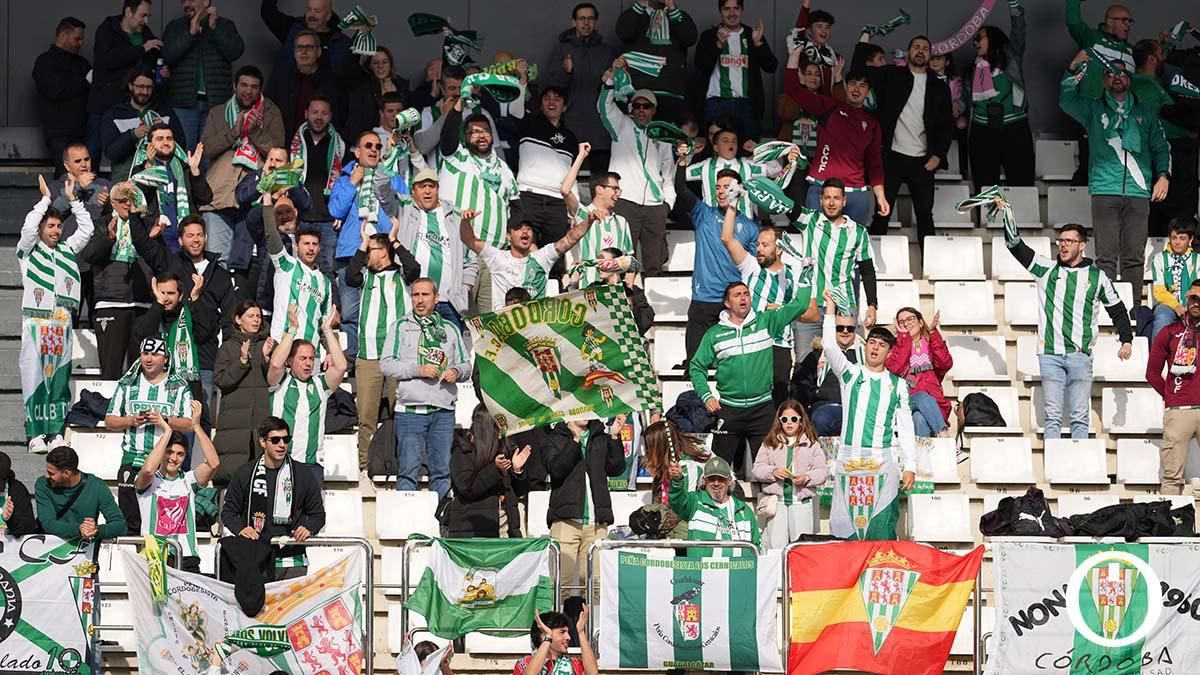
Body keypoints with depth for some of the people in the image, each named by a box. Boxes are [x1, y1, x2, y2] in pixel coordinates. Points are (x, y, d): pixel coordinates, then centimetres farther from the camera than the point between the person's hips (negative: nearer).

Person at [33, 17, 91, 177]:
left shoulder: (81, 63, 24)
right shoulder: (45, 61, 3)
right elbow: (55, 90, -13)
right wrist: (86, 82, -5)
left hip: (81, 130, 6)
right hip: (58, 132, -6)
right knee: (66, 172, -21)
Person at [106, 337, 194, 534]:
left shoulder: (179, 387, 8)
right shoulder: (127, 384, 13)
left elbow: (189, 425, 3)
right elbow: (109, 422, 13)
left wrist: (164, 420, -13)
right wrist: (131, 420, -6)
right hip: (133, 460, 2)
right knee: (131, 521, -1)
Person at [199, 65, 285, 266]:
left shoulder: (271, 113, 13)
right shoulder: (218, 113, 18)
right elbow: (205, 148, 4)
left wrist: (256, 131, -11)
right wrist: (234, 132, -8)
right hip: (220, 195, 1)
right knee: (216, 258, -8)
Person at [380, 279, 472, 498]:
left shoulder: (451, 329, 16)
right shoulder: (401, 328, 8)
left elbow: (466, 365, 18)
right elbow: (386, 365, -1)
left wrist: (457, 372, -5)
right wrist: (417, 369, -13)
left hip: (443, 410, 3)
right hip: (410, 409, -2)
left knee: (442, 469, 4)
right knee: (408, 470, -5)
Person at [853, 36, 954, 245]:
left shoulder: (939, 88, 11)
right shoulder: (891, 76, 7)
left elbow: (947, 125, 9)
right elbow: (858, 72, -1)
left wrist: (938, 155, -2)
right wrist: (864, 41, -8)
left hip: (922, 162, 2)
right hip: (892, 157, -2)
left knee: (925, 216, 5)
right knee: (882, 214, -1)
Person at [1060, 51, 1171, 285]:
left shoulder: (1144, 112, 20)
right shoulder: (1094, 109, 14)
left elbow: (1161, 146, 19)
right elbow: (1066, 101, -3)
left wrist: (1163, 175, 3)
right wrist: (1074, 69, -17)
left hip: (1138, 191, 2)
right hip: (1104, 190, -2)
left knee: (1134, 256, -3)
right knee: (1106, 255, -9)